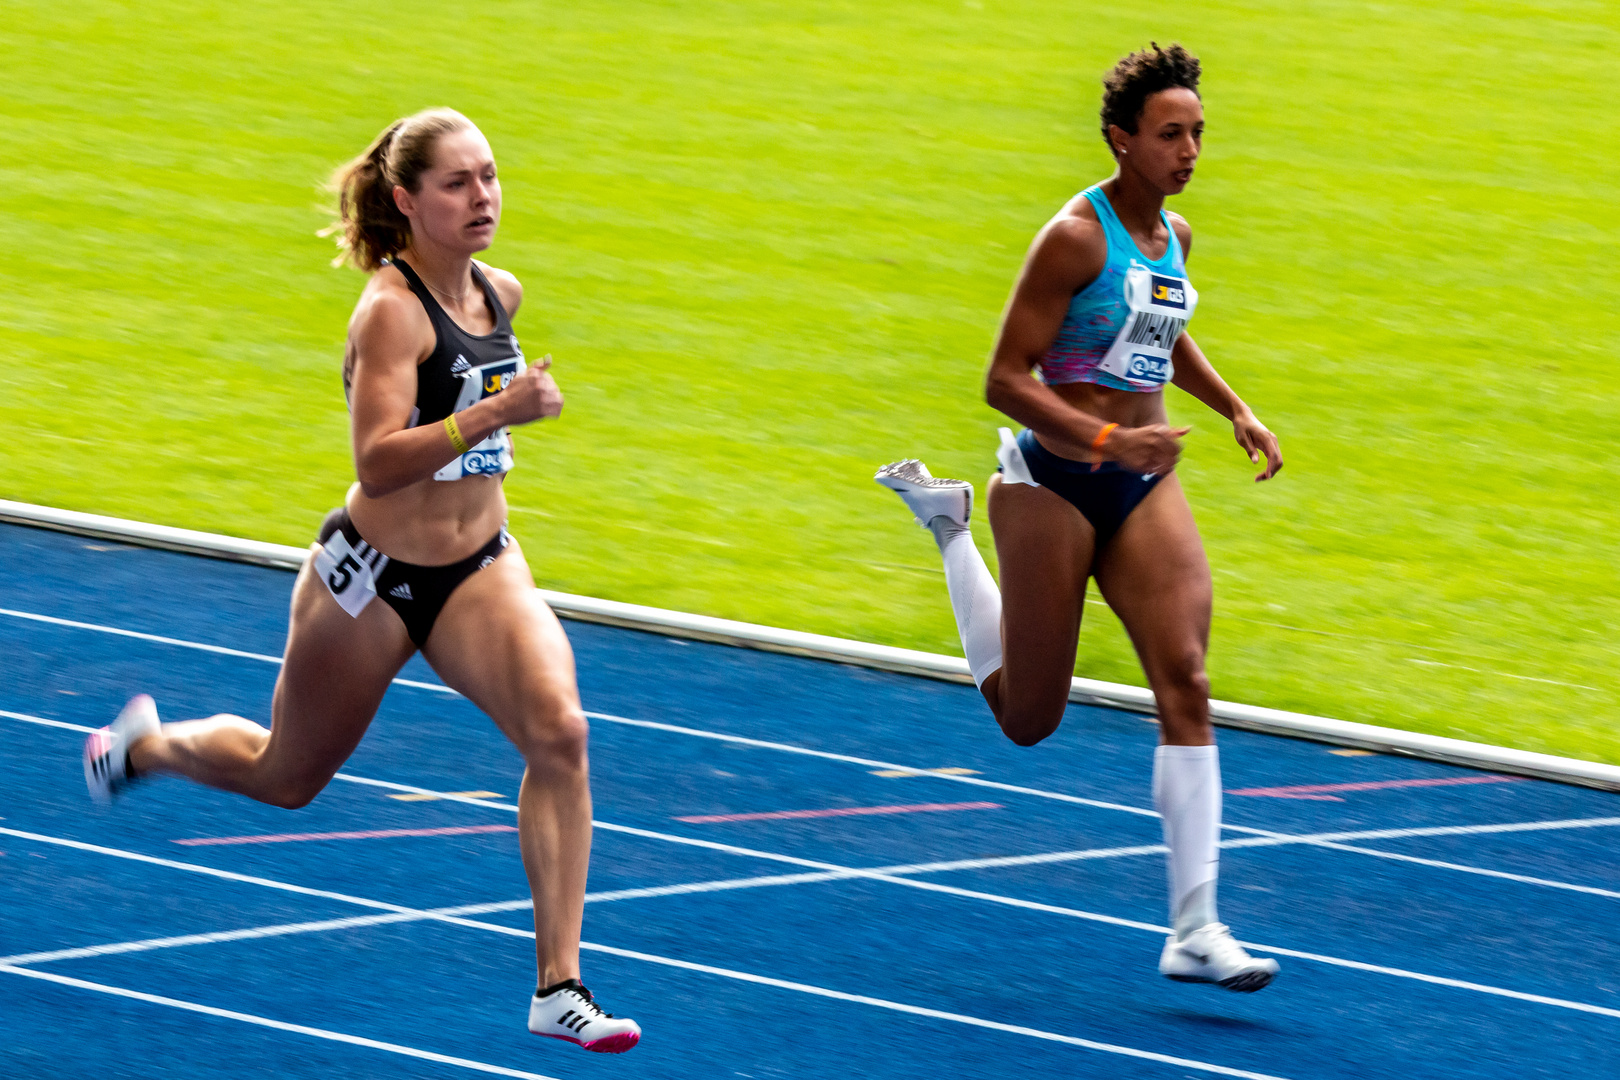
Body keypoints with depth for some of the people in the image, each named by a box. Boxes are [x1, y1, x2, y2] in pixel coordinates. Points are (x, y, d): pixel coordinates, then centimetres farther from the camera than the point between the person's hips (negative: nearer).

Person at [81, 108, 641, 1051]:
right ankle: (147, 743, 50)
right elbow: (377, 464, -32)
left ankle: (560, 987, -20)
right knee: (288, 777, 16)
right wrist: (490, 415, -40)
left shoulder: (501, 294, 1)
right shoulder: (391, 309, -21)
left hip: (480, 567, 5)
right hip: (373, 578, -5)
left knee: (559, 731, -21)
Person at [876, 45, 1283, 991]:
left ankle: (1194, 930, -13)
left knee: (1187, 685, -12)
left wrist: (1236, 410, 18)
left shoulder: (1176, 237, 8)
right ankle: (948, 520, 35)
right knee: (1028, 718, 8)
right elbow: (1005, 381, -17)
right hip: (1054, 482, -6)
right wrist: (1108, 440, -27)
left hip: (1145, 486, 6)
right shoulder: (1075, 238, -15)